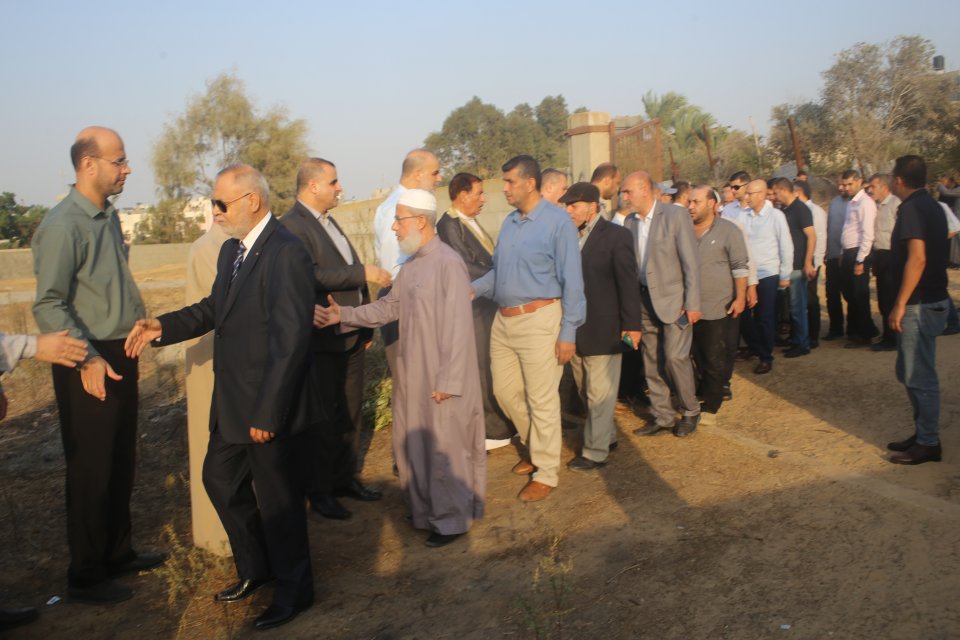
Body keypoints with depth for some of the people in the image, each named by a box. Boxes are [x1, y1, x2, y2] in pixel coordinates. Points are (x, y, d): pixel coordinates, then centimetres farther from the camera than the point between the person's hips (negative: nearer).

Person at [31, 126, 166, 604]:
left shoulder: (108, 216, 9)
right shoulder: (63, 225, -16)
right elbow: (49, 306, -19)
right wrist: (87, 359, -24)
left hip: (120, 354, 8)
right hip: (89, 363, -8)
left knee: (121, 462, 17)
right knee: (91, 468, 3)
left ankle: (118, 552, 34)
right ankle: (85, 577, 18)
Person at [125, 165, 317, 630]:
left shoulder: (286, 254, -22)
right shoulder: (232, 249, 8)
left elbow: (291, 341, -25)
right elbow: (214, 308, 18)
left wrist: (267, 414, -24)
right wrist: (162, 326, 2)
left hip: (271, 408, -9)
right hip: (232, 402, 10)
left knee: (278, 499, 7)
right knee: (220, 480, 22)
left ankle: (293, 591, 30)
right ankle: (255, 569, 43)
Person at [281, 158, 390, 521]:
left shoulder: (329, 222, 16)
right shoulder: (292, 226, -14)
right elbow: (312, 276, -27)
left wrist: (366, 326, 16)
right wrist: (363, 273, -23)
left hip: (351, 337, 9)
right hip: (323, 341, -8)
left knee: (351, 413, 16)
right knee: (327, 419, 1)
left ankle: (347, 478, 30)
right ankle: (320, 492, 16)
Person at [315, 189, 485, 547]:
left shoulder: (448, 264, -18)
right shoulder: (411, 266, 10)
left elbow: (458, 328, -19)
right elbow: (389, 307, 13)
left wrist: (448, 381, -19)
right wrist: (344, 315, 2)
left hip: (442, 380, -8)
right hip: (412, 376, 9)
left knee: (445, 448, 5)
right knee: (411, 444, 17)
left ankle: (452, 519, 22)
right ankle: (425, 508, 36)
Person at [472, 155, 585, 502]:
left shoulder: (557, 221, -10)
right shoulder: (509, 221, 9)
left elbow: (572, 281, -11)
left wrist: (568, 333, -13)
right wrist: (474, 289, -3)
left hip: (538, 320, -7)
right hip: (504, 320, 7)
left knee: (542, 401, 2)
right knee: (505, 391, 15)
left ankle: (546, 473, 18)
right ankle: (535, 446, 38)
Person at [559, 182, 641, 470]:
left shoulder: (616, 236, -9)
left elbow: (628, 283, -10)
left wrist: (631, 324, -13)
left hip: (603, 329, -6)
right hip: (575, 329, 6)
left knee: (599, 393, 1)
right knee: (586, 391, 17)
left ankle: (595, 452, 11)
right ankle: (606, 435, 35)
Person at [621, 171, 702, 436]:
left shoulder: (676, 215, -10)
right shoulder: (630, 221, 5)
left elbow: (691, 263, -11)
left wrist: (692, 304, -14)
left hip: (673, 298, -5)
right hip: (645, 300, 5)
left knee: (674, 357, -8)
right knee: (651, 361, 9)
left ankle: (690, 412, 13)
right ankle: (662, 416, 21)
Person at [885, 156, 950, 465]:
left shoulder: (912, 208, -16)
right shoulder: (931, 205, 14)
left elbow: (917, 258, -25)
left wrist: (900, 304, -22)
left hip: (920, 305, -10)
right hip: (933, 299, 10)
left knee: (919, 376, -2)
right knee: (912, 373, 18)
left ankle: (928, 443, 7)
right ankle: (923, 434, 26)